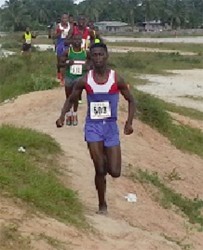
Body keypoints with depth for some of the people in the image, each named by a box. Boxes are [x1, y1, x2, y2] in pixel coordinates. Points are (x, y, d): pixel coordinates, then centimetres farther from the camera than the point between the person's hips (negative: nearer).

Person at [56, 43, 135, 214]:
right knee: (100, 170, -6)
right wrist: (62, 116, -8)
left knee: (115, 172, -4)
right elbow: (71, 99, 10)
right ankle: (102, 205, 13)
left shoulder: (116, 79, -6)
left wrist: (129, 122, -12)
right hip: (93, 126, 0)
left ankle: (106, 159, 33)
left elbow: (131, 100, 3)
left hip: (111, 126, 0)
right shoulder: (85, 80, -3)